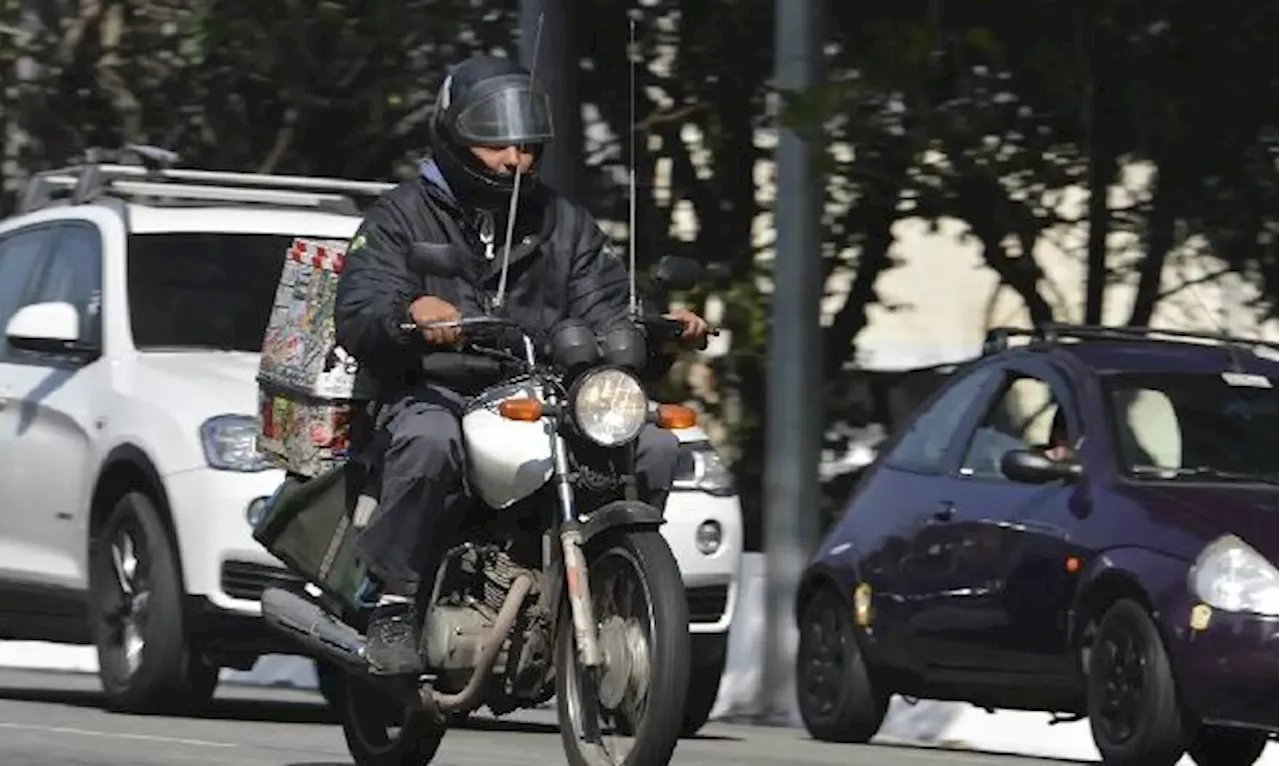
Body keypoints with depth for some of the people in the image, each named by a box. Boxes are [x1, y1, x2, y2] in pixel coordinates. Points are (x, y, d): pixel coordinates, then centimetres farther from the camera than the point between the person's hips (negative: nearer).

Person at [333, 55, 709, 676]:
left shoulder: (564, 224, 20)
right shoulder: (402, 216, 6)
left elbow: (607, 316, 10)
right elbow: (356, 316, -10)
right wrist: (411, 311, -33)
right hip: (432, 395, -4)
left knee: (654, 448, -16)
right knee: (429, 443, -39)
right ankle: (395, 604, -26)